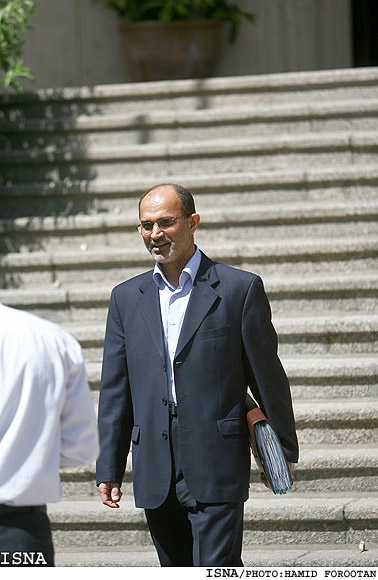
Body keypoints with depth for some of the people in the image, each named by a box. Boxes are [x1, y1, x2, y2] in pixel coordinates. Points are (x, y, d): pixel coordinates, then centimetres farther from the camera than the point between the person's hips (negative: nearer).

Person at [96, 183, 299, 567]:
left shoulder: (241, 289, -1)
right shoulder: (126, 298, 11)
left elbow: (267, 375, 3)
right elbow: (115, 390, 12)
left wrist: (284, 449, 5)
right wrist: (108, 469, 7)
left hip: (216, 472, -5)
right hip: (155, 475, 5)